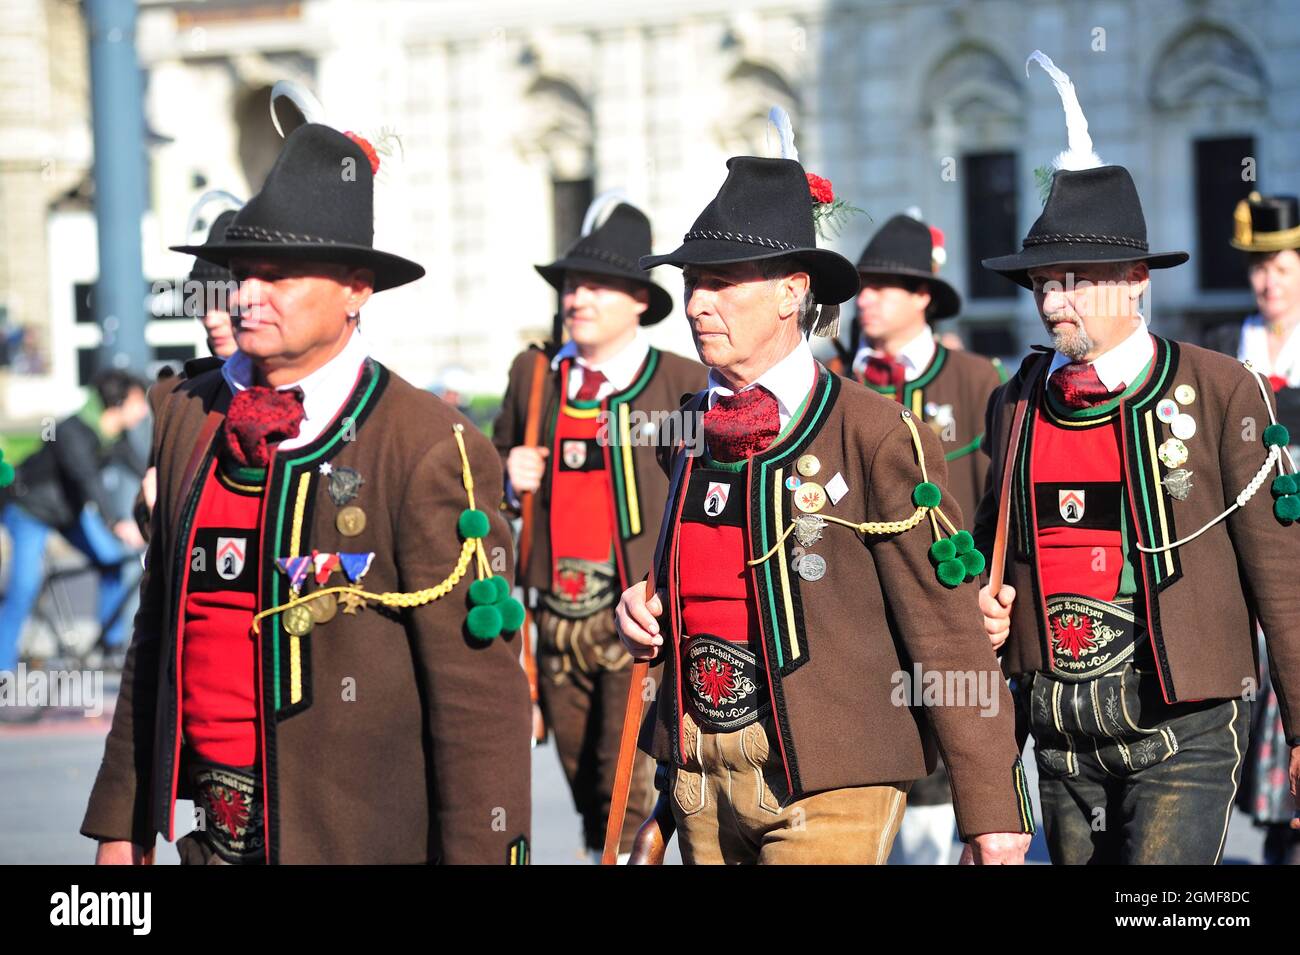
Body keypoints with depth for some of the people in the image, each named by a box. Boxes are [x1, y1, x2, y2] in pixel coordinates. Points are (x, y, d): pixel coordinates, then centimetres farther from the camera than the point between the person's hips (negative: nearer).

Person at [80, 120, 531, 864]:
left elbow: (478, 690, -14)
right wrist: (122, 821, 14)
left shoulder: (431, 450, -12)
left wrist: (480, 851, -17)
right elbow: (161, 630, 14)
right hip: (212, 831, 6)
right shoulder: (190, 417, 7)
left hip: (358, 833, -5)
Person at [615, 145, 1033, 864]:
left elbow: (946, 632, -10)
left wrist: (991, 809, -11)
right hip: (701, 779, 6)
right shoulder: (691, 432, 10)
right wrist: (642, 614, 2)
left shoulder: (879, 437, -10)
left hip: (828, 783, -6)